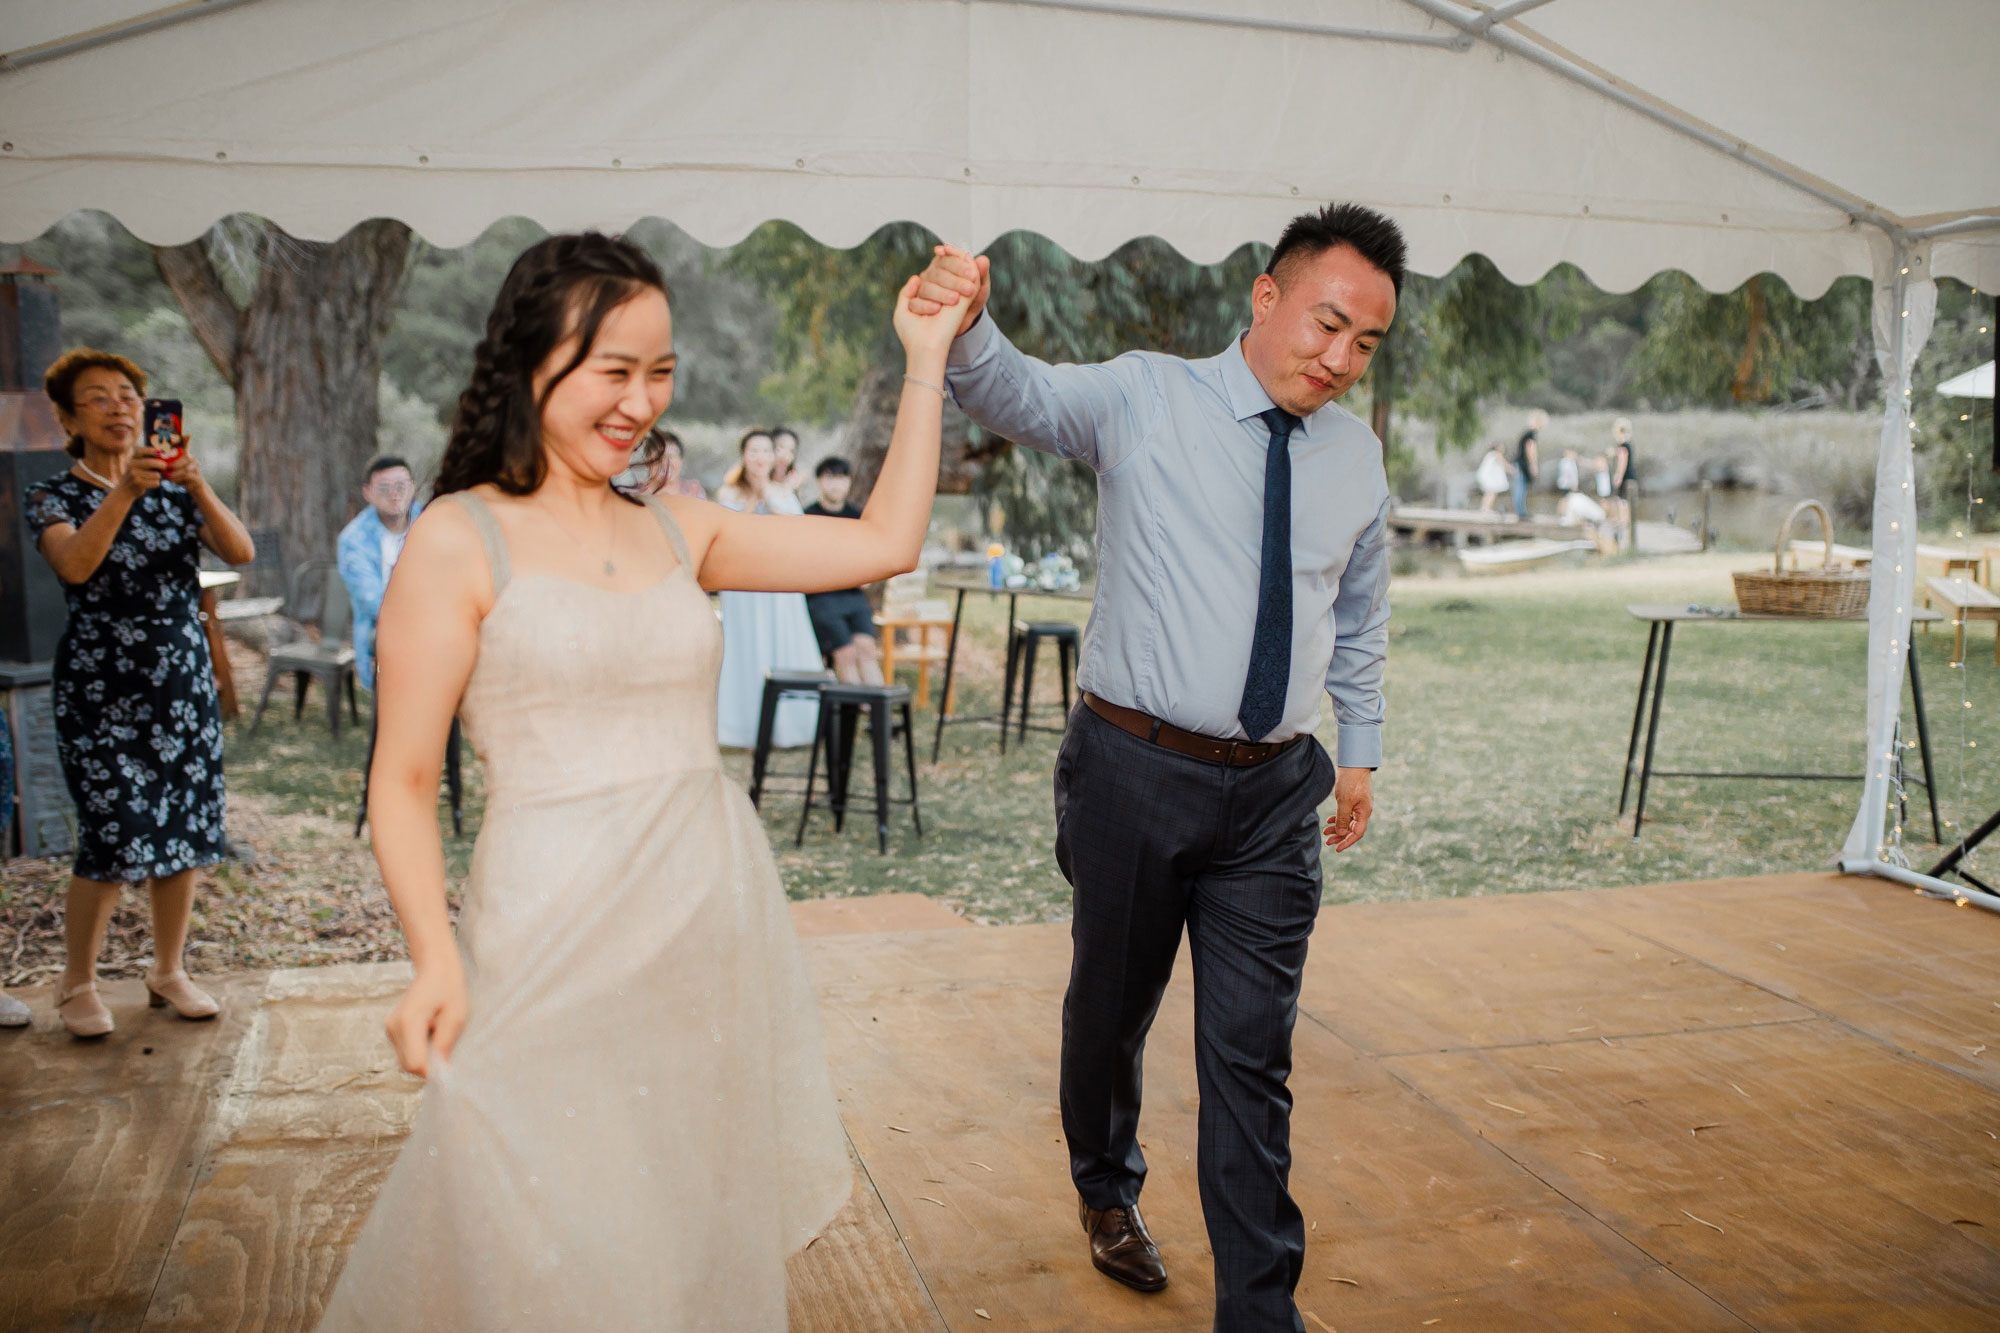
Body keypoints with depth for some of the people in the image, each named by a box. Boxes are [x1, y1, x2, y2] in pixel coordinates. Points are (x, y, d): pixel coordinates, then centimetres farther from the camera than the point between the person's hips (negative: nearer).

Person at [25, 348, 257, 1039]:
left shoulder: (176, 490, 9)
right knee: (113, 839, -8)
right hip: (100, 689, -3)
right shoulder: (53, 496, 1)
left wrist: (198, 487, -22)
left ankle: (169, 971, 22)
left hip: (185, 681, 4)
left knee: (184, 829, 5)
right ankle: (78, 985, 13)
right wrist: (125, 492, -30)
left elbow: (242, 552, -7)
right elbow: (75, 565, -19)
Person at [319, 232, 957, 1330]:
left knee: (701, 1239, 17)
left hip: (715, 914, 5)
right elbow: (402, 782, -7)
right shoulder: (459, 540, -5)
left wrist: (925, 361, 5)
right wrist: (437, 958, -22)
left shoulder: (676, 528, 9)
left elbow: (884, 543, 7)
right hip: (560, 932, -5)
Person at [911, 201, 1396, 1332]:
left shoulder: (1357, 452, 9)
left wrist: (1362, 749, 23)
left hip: (1278, 789, 3)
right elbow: (1023, 397, -19)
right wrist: (969, 328, -41)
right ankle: (1108, 1190, 45)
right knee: (1112, 1009, 16)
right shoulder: (1145, 399, -5)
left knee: (1253, 1056, 4)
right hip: (1139, 770, -2)